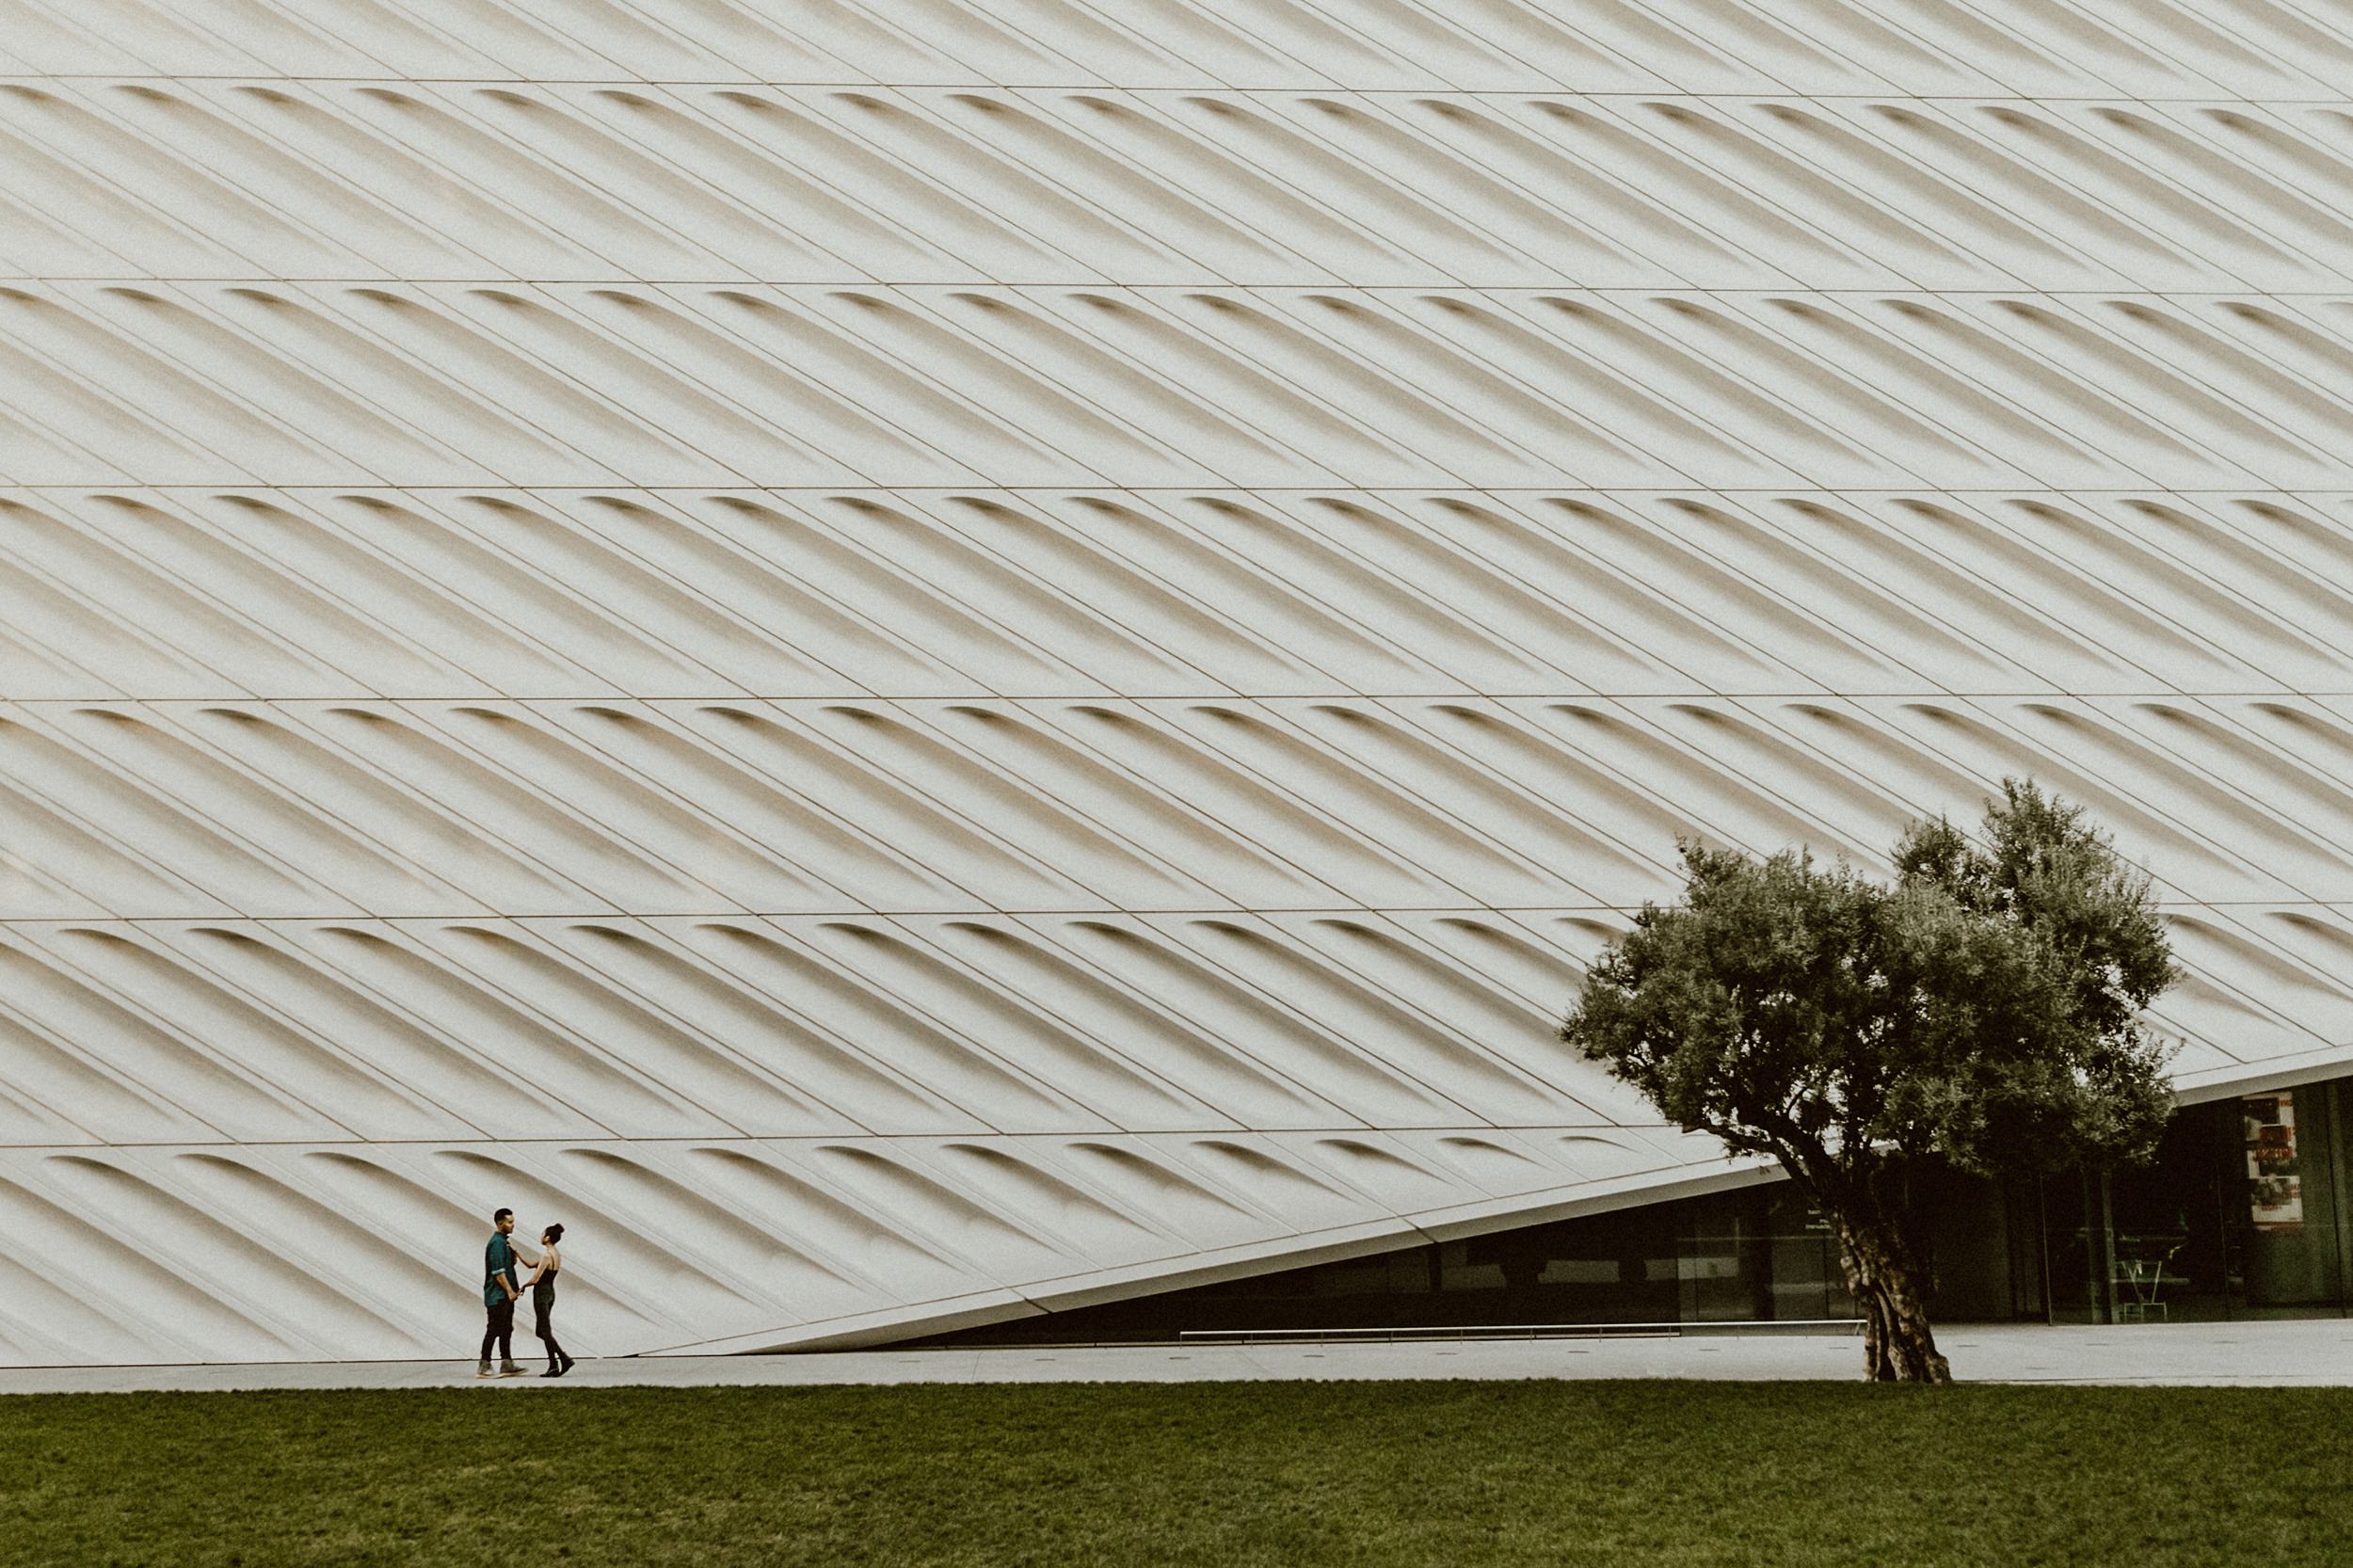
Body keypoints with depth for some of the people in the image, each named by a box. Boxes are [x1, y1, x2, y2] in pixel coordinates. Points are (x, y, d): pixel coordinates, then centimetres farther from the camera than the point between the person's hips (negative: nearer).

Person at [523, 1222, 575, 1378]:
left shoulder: (547, 1256, -17)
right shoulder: (557, 1255, 11)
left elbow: (535, 1279, -17)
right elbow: (531, 1265, 16)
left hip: (541, 1293, -9)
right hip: (550, 1292, 9)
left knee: (545, 1331, -6)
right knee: (542, 1331, 12)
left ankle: (564, 1359, -12)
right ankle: (553, 1365, 8)